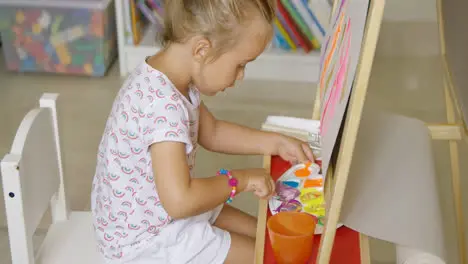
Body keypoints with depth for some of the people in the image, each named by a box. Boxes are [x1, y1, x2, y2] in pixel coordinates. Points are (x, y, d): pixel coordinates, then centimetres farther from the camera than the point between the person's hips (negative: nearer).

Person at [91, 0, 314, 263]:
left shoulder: (176, 77, -3)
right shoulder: (163, 105, -35)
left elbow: (212, 133, 14)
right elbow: (179, 201, -40)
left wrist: (276, 143, 5)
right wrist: (239, 179, -25)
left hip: (160, 213, 10)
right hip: (146, 240, -9)